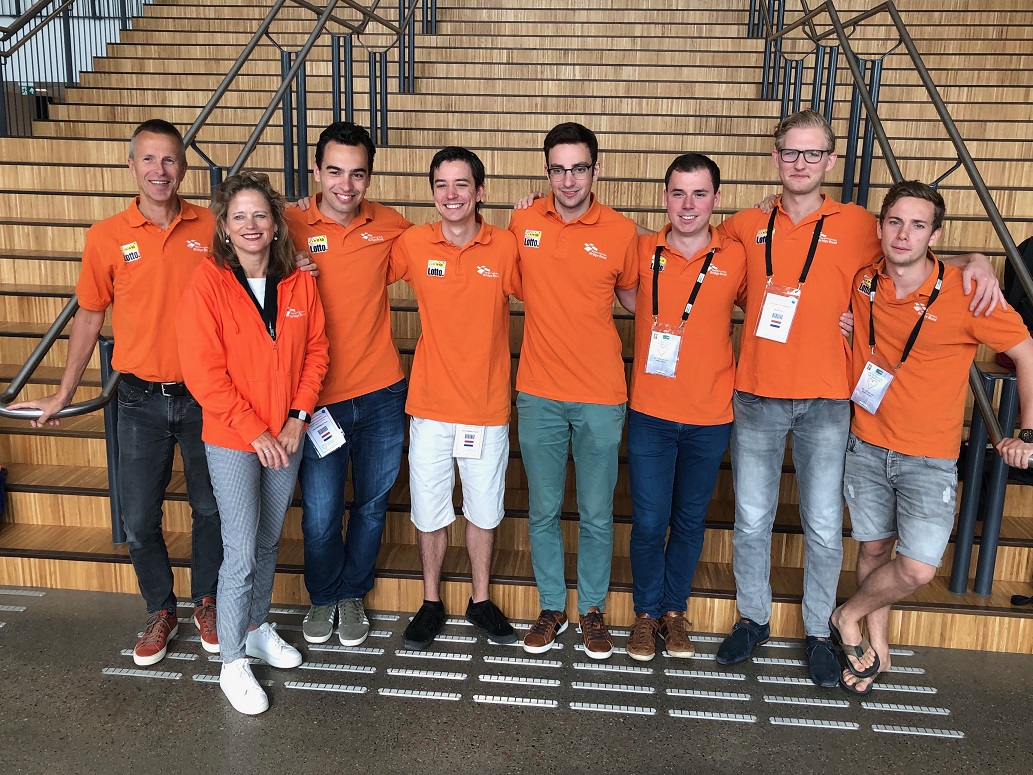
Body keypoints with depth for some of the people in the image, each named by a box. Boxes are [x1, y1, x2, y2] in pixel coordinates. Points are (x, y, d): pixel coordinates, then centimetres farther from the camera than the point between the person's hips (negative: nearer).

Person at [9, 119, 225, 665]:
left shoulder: (210, 228, -5)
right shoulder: (106, 237, -4)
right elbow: (89, 316, 5)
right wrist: (64, 394, 9)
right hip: (141, 399, 0)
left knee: (211, 508, 12)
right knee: (139, 519, 8)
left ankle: (206, 602, 34)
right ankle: (160, 611, 30)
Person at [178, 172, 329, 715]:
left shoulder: (299, 283, 0)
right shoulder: (207, 283, -13)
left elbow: (315, 350, 5)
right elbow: (203, 371, -16)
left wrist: (298, 416, -6)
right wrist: (255, 433, -17)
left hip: (285, 437, 4)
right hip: (231, 441, -4)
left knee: (268, 542, 18)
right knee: (241, 553, 0)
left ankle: (257, 627, 40)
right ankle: (232, 662, 17)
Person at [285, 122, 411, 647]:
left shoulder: (391, 227, -1)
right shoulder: (290, 226, -8)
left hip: (381, 394, 2)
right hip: (319, 398, -2)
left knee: (372, 504, 15)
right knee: (320, 515, 6)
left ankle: (353, 594, 38)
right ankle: (323, 597, 34)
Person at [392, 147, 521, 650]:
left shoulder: (506, 247, -6)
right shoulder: (413, 244, -4)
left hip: (487, 408, 0)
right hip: (430, 405, 1)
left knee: (483, 511, 14)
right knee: (429, 512, 11)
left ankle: (481, 601, 33)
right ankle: (431, 604, 31)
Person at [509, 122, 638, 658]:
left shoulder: (621, 232, -4)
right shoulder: (522, 224, 0)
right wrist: (555, 330, 2)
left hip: (601, 398, -1)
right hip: (539, 394, 2)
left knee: (596, 514, 10)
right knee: (543, 510, 12)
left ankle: (593, 609, 29)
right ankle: (551, 607, 29)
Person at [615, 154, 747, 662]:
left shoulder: (736, 258, -3)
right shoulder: (642, 252, -3)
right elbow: (631, 300, 13)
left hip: (711, 416, 1)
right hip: (650, 413, 0)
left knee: (690, 520, 13)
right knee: (649, 521, 4)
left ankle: (675, 610, 33)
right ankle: (646, 613, 26)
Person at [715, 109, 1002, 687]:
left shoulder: (856, 225, 3)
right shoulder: (747, 227, 6)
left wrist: (975, 261, -5)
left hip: (825, 401, -1)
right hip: (757, 398, 1)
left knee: (824, 527, 5)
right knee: (752, 520, 9)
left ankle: (818, 631, 24)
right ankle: (753, 619, 28)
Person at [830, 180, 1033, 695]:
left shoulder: (966, 294, -15)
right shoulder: (862, 283, -5)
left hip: (929, 458, -3)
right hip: (866, 446, 3)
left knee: (917, 568, -11)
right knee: (873, 547, 13)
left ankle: (848, 616, 17)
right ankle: (875, 646, 33)